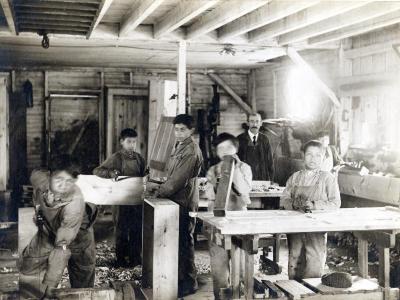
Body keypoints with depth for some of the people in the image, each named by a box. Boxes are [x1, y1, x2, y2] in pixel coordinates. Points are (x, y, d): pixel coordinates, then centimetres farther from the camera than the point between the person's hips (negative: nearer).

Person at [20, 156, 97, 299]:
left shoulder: (75, 202, -43)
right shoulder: (38, 178, -31)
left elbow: (62, 245, -41)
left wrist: (50, 280, -40)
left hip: (77, 237, -4)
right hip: (48, 231, 4)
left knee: (82, 285, 6)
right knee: (27, 267, 0)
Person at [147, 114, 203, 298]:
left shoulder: (191, 151, -16)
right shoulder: (178, 148, 16)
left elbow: (179, 179, -21)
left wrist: (158, 191, -14)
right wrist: (158, 186, 5)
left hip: (185, 202, -9)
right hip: (176, 201, 9)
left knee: (184, 241, -3)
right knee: (179, 240, 14)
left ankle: (189, 282, 6)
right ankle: (181, 277, 24)